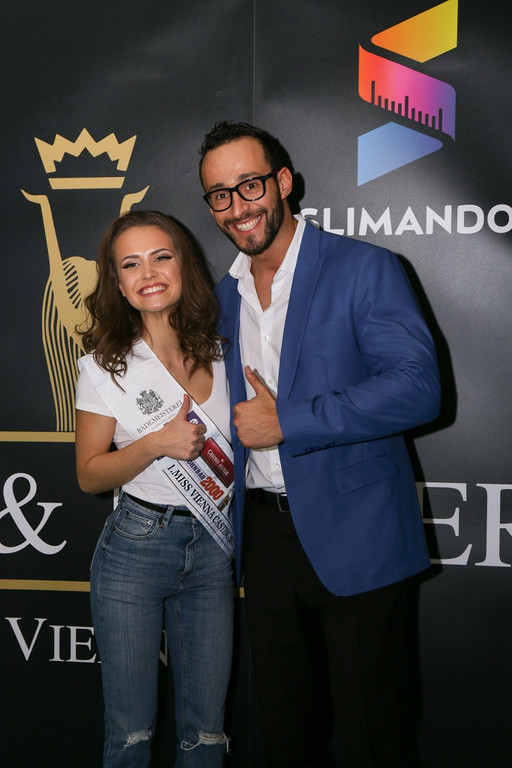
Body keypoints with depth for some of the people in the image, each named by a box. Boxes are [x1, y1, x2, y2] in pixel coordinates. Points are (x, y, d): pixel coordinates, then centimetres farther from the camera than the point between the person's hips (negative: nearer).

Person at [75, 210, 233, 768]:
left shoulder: (218, 354, 4)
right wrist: (157, 444, -17)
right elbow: (89, 474, -3)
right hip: (135, 549, -3)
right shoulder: (105, 365, -5)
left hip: (212, 550, 3)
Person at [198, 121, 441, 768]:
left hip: (355, 538, -6)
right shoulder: (224, 296, 12)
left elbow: (417, 389, -20)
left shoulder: (364, 268, -9)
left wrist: (286, 421, -20)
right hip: (264, 537, 6)